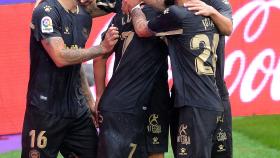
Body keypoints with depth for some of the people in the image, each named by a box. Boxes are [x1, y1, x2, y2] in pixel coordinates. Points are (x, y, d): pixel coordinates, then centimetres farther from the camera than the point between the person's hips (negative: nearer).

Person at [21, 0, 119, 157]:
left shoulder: (85, 17, 11)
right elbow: (60, 57, -22)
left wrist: (91, 102, 14)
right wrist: (102, 48, -18)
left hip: (77, 108, 7)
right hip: (45, 110, -7)